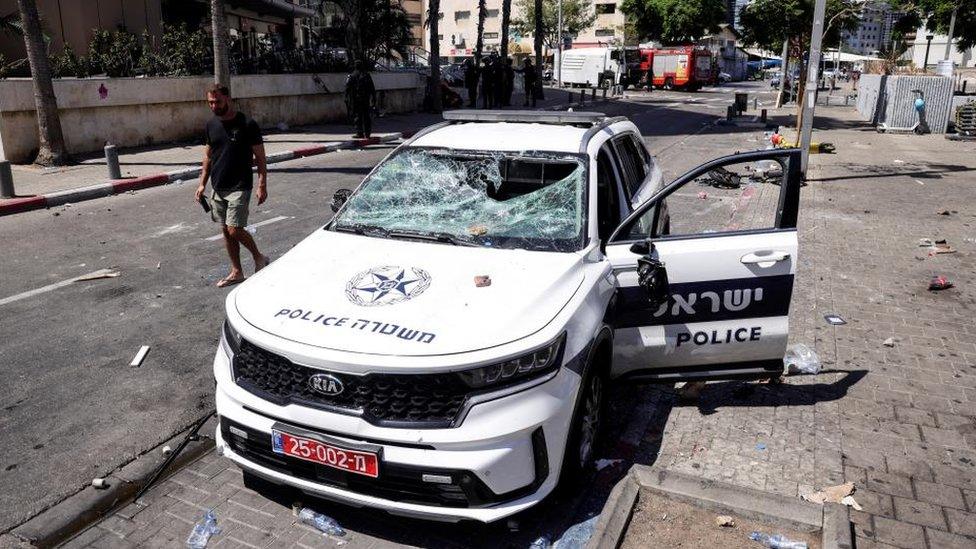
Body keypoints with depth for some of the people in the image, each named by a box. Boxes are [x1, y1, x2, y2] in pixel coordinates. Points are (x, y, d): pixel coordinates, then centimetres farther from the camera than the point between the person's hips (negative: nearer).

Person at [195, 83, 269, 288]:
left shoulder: (247, 125, -10)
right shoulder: (211, 125, 8)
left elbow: (260, 158, -7)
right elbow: (208, 156, 17)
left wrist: (262, 186, -13)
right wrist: (202, 183, 13)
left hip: (239, 187, -6)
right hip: (218, 187, 6)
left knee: (234, 230, -12)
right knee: (226, 231, 10)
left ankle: (259, 257, 12)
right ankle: (236, 272, 21)